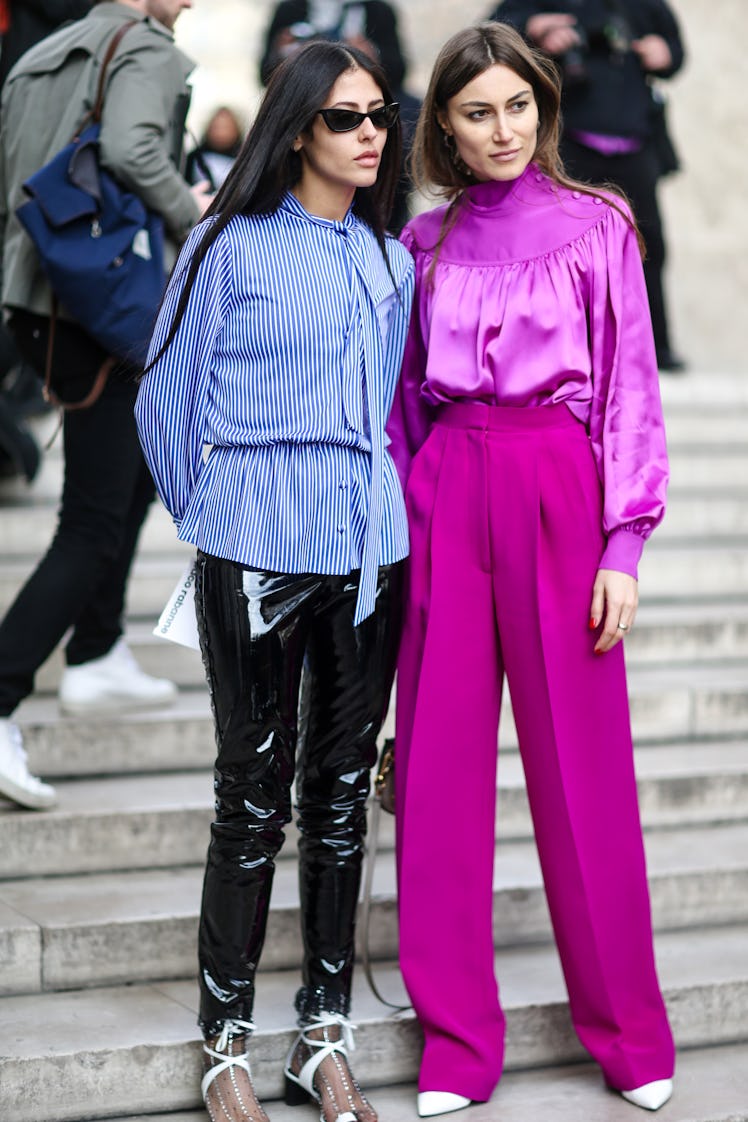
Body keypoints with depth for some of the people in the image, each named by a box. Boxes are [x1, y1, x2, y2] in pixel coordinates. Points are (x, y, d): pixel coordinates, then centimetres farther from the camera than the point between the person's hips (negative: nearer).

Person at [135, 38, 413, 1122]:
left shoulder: (392, 260, 13)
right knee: (256, 792, 1)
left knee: (343, 789, 8)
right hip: (258, 554, -4)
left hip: (370, 545, 4)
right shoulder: (233, 246, -1)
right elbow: (169, 397, 5)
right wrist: (209, 515, 11)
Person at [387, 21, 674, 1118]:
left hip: (556, 490, -3)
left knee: (581, 761, 0)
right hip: (445, 492, 3)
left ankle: (629, 1031, 16)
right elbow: (406, 393, 14)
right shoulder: (426, 239, 11)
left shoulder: (596, 226, 3)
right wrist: (400, 517, 6)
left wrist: (624, 543, -7)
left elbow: (630, 388, 0)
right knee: (441, 760, 3)